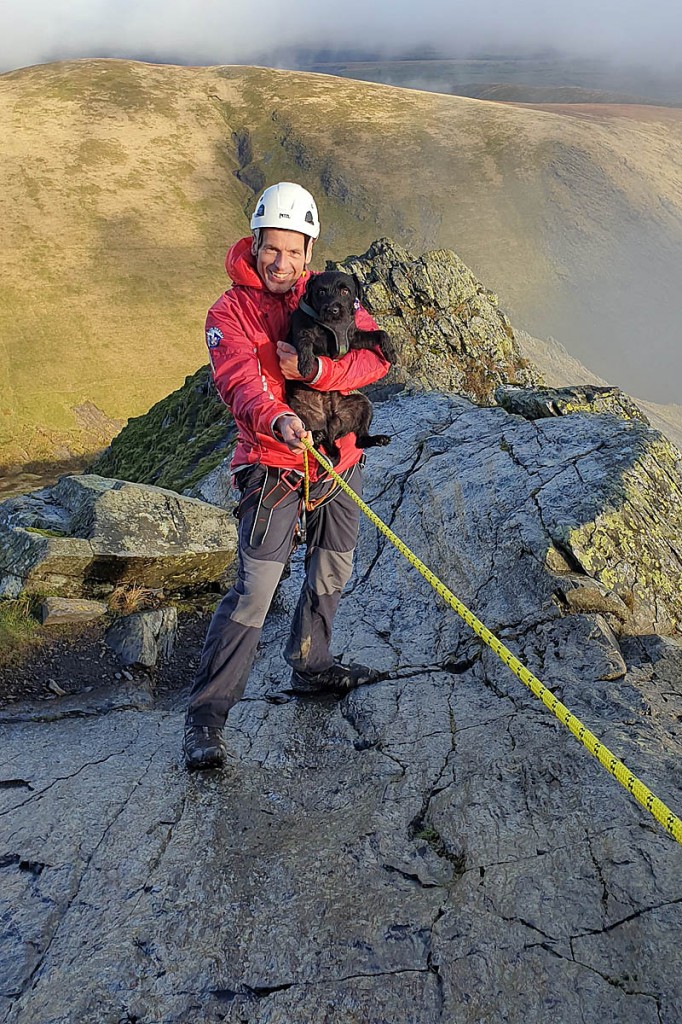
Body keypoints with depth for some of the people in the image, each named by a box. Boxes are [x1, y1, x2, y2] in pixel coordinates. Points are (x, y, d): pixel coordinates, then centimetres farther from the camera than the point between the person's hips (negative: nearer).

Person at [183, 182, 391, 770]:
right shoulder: (230, 312, -6)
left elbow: (377, 356, -7)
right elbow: (238, 380, -24)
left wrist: (316, 371, -24)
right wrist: (276, 418, -45)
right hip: (274, 465, -5)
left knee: (333, 572, 18)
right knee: (255, 590, -11)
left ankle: (309, 666, 41)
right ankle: (207, 713, 0)